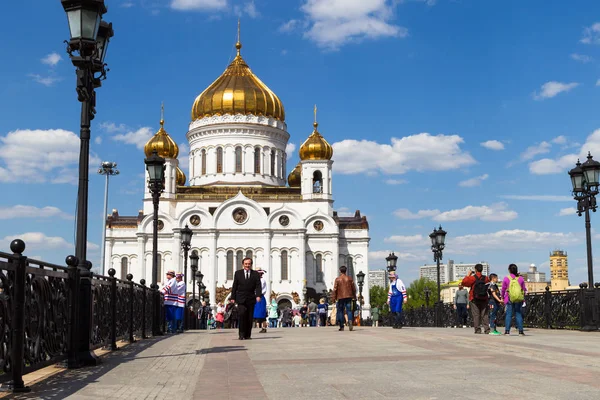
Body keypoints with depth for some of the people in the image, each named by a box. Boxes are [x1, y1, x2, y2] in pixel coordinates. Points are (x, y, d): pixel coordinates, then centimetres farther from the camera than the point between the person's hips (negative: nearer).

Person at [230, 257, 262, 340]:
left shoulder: (255, 274, 6)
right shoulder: (238, 273, 8)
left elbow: (258, 286, -2)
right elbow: (234, 286, 8)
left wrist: (258, 295, -18)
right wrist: (233, 298, 1)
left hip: (251, 299, 1)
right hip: (241, 299, -1)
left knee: (249, 317, 2)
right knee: (242, 314, -17)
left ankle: (248, 335, 11)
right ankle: (241, 334, -13)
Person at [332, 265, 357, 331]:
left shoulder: (337, 279, -2)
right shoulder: (349, 278, 6)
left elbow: (335, 289, -6)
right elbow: (354, 288, 9)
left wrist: (333, 298, -2)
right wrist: (354, 296, 22)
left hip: (340, 297, -2)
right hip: (348, 296, 2)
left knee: (340, 311, 7)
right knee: (349, 310, 0)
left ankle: (341, 326, 7)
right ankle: (350, 321, -28)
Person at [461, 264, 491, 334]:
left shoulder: (472, 278, -9)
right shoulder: (486, 278, 1)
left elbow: (464, 282, -5)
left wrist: (468, 275, 6)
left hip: (474, 300, -3)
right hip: (484, 299, 3)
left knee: (476, 315, 2)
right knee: (485, 315, 6)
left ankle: (477, 329, -1)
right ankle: (487, 329, 0)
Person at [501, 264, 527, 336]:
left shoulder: (506, 279, -4)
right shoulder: (521, 278, 2)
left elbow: (503, 289, 3)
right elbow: (524, 289, 8)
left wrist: (503, 297, 19)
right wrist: (523, 297, 22)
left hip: (509, 299, -2)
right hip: (519, 299, 2)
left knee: (509, 314, 1)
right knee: (519, 314, 7)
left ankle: (507, 331, -3)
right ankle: (521, 331, 4)